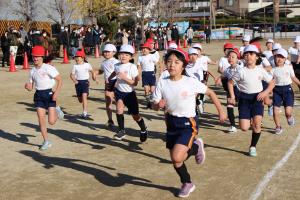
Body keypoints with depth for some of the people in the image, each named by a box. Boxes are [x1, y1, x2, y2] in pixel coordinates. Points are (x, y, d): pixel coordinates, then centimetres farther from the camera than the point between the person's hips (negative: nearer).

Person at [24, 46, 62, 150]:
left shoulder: (48, 68, -11)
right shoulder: (32, 71, 7)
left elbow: (59, 80, -12)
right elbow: (31, 87, 13)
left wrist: (56, 93, -20)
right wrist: (28, 86, -11)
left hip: (49, 93, -5)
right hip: (38, 95, 5)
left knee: (51, 121, -7)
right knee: (41, 119, -2)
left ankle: (57, 112, 30)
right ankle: (46, 141, 11)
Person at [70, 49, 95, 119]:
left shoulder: (87, 65, 1)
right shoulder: (75, 66, 3)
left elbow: (92, 71, 18)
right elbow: (72, 75, 7)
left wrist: (93, 76, 4)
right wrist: (74, 80, -9)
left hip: (85, 82, -3)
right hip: (78, 82, 3)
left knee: (84, 96, -18)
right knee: (80, 99, 9)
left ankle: (85, 113, -17)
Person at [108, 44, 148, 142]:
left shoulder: (132, 67, -16)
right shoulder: (117, 65, -2)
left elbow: (135, 83, -20)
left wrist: (125, 78, -29)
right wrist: (110, 78, 22)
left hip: (130, 93, -3)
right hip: (119, 91, 3)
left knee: (135, 116, 6)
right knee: (119, 108, -24)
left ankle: (144, 130, 34)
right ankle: (121, 130, -13)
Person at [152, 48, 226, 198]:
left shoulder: (191, 82, -15)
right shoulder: (162, 83, -7)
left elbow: (210, 93, -2)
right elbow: (155, 106, -3)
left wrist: (221, 111, 1)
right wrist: (159, 105, -26)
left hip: (188, 124, -4)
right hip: (171, 123, 4)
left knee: (177, 157, -20)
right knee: (175, 160, 12)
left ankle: (196, 147, 13)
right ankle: (187, 184, 40)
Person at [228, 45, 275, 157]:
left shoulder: (260, 70, -1)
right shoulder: (241, 72, -6)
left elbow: (272, 82, 9)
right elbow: (230, 82, 5)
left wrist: (266, 92, -7)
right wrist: (232, 97, -3)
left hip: (257, 98, 1)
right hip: (244, 98, -1)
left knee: (257, 124, -14)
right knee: (244, 128, -9)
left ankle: (253, 147, 8)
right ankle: (249, 120, 29)